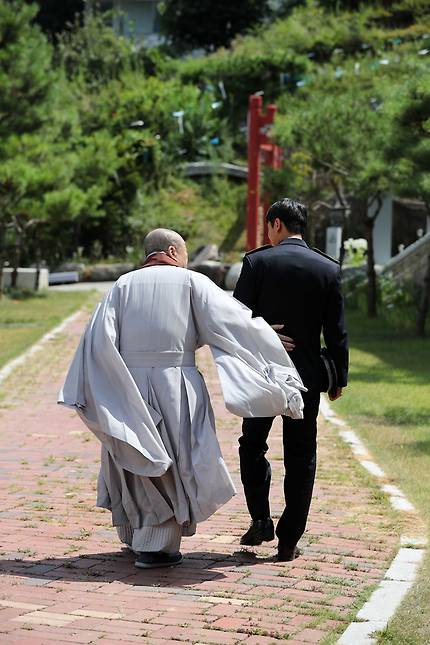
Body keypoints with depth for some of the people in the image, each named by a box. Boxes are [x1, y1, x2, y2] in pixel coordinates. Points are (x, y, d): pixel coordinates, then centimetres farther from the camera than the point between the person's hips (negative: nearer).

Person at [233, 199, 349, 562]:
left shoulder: (257, 262, -7)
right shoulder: (329, 269, -1)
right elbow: (337, 332, 0)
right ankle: (289, 541, 8)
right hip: (307, 376, 1)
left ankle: (261, 520, 10)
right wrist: (340, 377, 9)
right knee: (300, 457, 7)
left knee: (252, 445, 19)